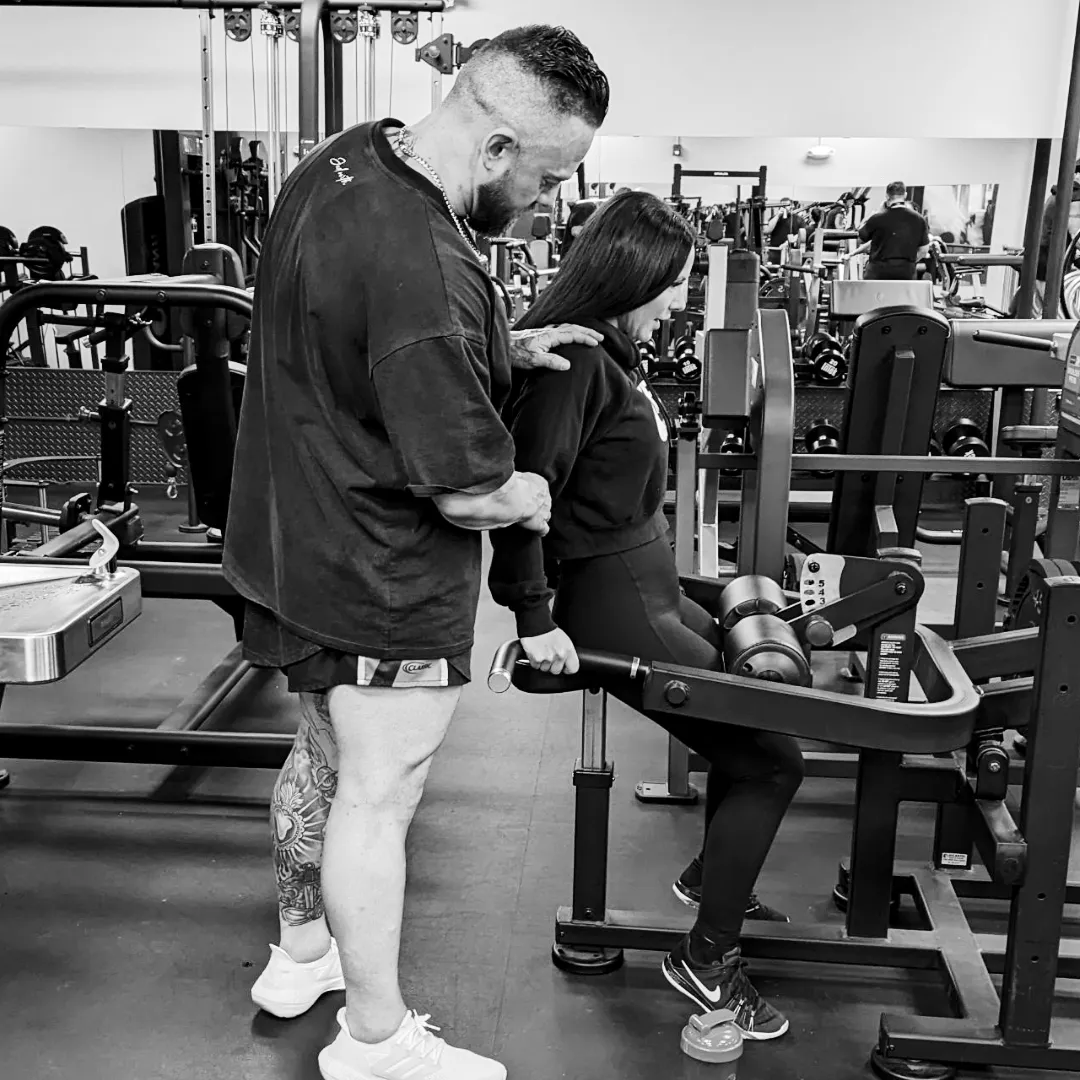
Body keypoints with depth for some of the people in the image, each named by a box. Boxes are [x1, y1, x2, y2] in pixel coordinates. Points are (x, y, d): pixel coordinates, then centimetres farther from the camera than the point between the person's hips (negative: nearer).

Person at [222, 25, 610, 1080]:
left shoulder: (339, 161, -1)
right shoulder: (428, 276, -32)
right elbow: (465, 492, -24)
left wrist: (500, 348, 4)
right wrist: (528, 497, -2)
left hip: (291, 540, 9)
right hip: (381, 580, -9)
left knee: (320, 757, 25)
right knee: (376, 799, 7)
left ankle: (299, 953, 46)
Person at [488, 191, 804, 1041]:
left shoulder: (611, 350, 7)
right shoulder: (573, 360, -22)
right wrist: (535, 618, -24)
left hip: (651, 589, 10)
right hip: (614, 608, -10)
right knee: (771, 759, -3)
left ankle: (711, 875, 43)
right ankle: (707, 960, 12)